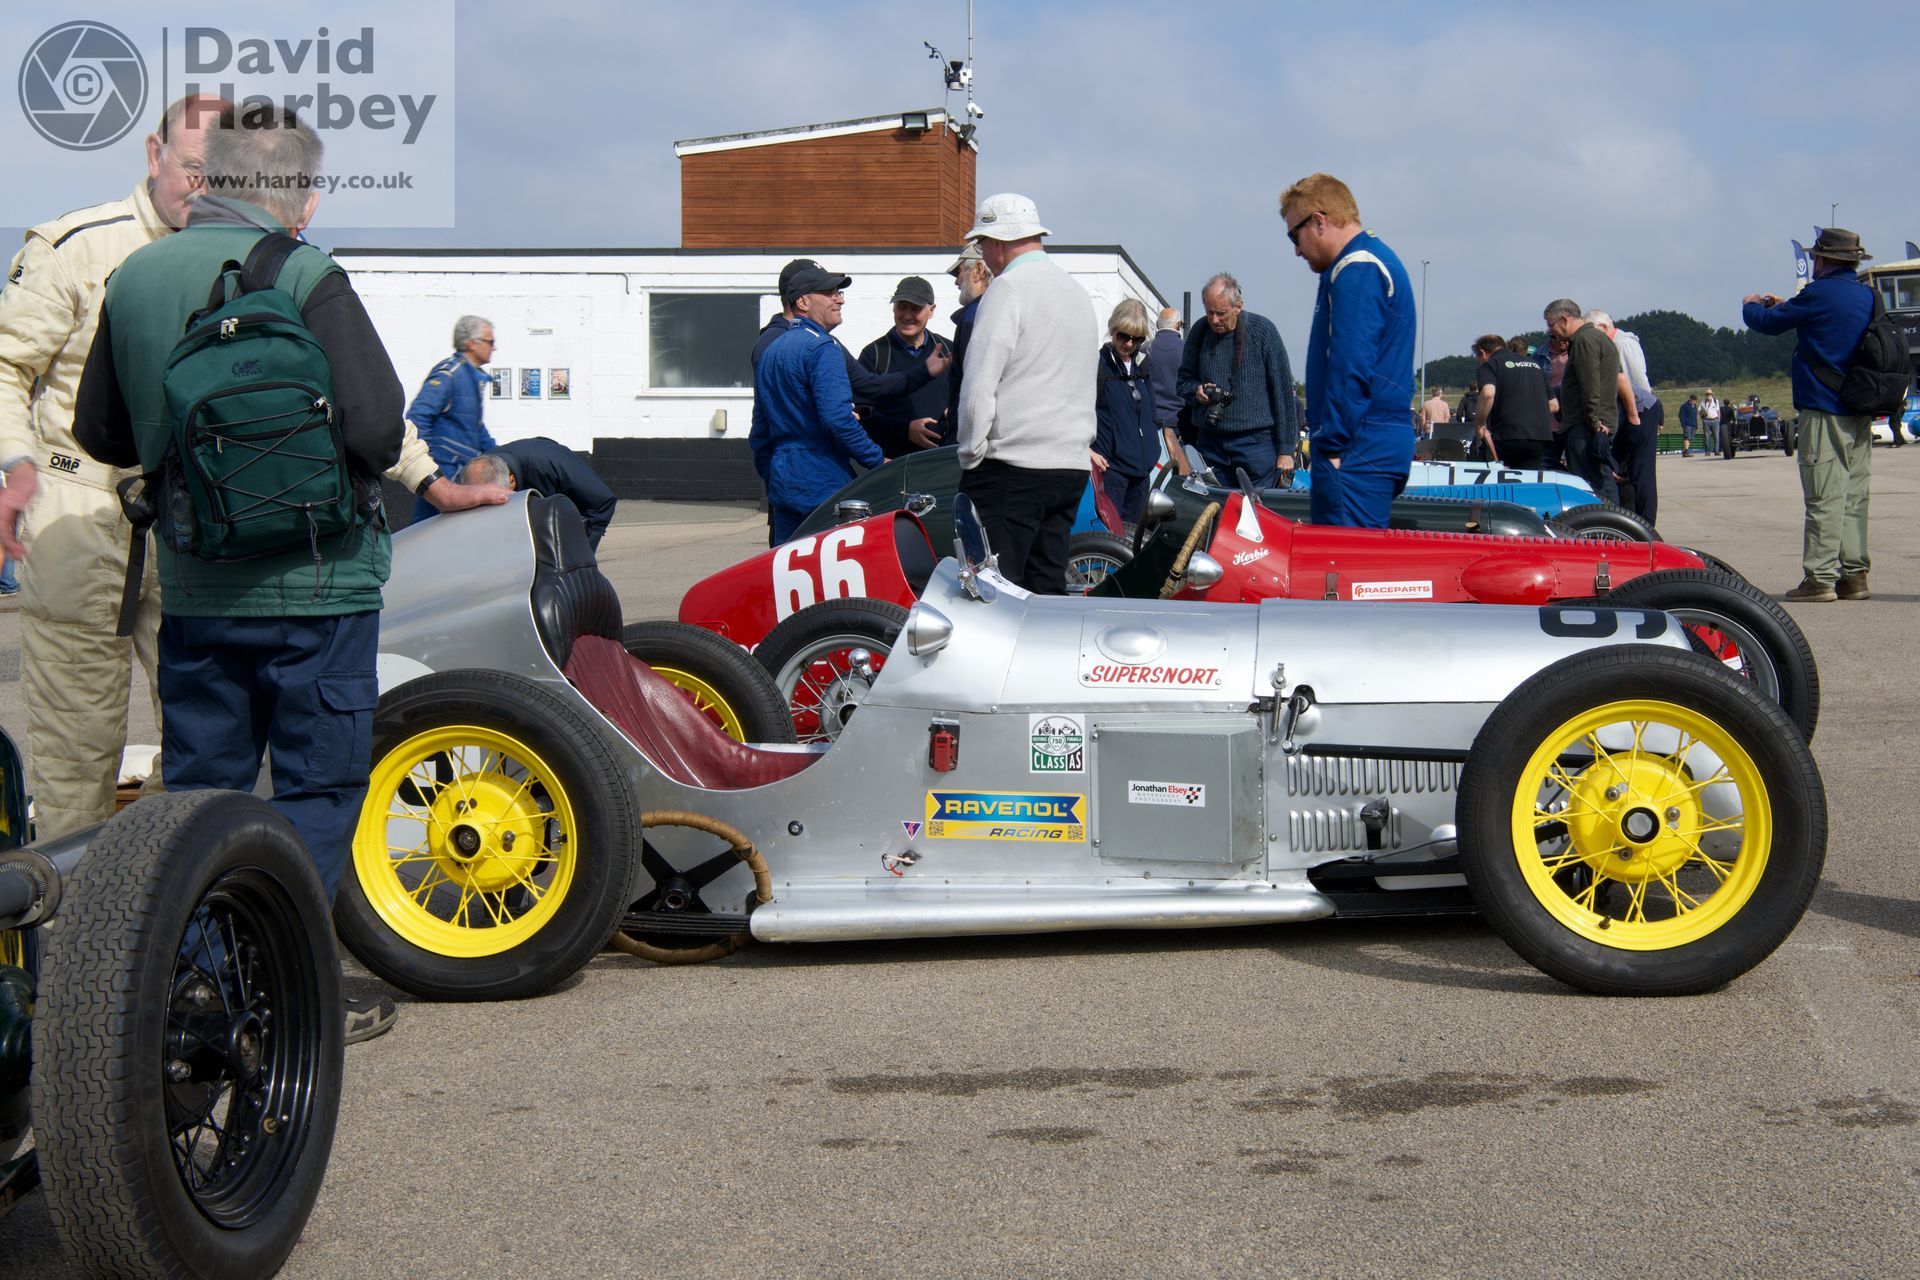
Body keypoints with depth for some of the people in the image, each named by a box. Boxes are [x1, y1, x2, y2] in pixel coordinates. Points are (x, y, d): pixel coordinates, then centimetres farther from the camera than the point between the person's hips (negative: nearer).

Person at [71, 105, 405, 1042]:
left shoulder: (134, 278, 4)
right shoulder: (306, 279, -14)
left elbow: (100, 431, 13)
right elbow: (375, 432, -19)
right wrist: (344, 472, 2)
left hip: (192, 585, 5)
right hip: (314, 581, -5)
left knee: (197, 788, 14)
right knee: (316, 791, 5)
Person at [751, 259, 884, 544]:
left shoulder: (771, 351, 18)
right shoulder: (822, 348, -11)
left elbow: (759, 434, 22)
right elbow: (837, 417, -21)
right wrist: (878, 460, -13)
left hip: (782, 485, 9)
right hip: (824, 487, -9)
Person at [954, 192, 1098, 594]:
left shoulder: (1008, 289, -8)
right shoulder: (1076, 291, 18)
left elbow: (979, 385, -14)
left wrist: (970, 455, -5)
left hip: (1013, 468, -8)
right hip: (1073, 467, 8)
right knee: (1048, 591, 10)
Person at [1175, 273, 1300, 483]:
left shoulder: (1262, 330, -5)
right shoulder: (1200, 332, 5)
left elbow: (1283, 390, -3)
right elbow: (1184, 380, 19)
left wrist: (1286, 449, -4)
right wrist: (1197, 390, -7)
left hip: (1255, 442, -3)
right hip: (1210, 441, 4)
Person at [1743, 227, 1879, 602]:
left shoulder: (1819, 293, -12)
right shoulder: (1867, 295, 12)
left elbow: (1767, 323, -3)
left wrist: (1751, 305, 19)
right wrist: (1785, 304, 36)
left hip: (1824, 410, -8)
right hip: (1861, 413, 8)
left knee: (1824, 496, -8)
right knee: (1854, 495, 10)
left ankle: (1820, 578, -9)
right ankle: (1854, 574, 11)